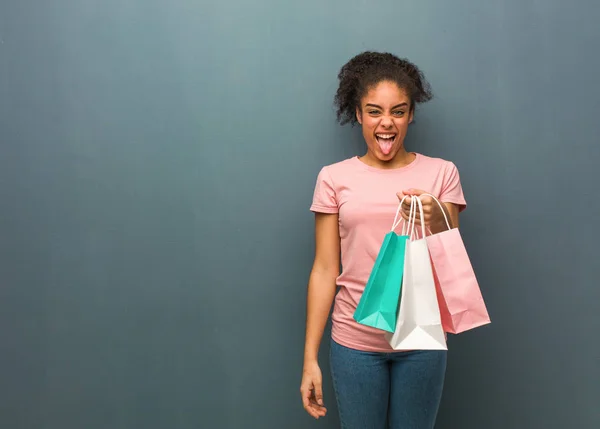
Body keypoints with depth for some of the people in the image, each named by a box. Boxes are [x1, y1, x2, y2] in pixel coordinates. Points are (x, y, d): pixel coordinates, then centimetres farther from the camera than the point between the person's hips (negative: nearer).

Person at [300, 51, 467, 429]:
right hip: (354, 341, 0)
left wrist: (436, 220, -21)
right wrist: (310, 358, -1)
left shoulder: (442, 173, 0)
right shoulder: (335, 178, -1)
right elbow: (324, 270, 0)